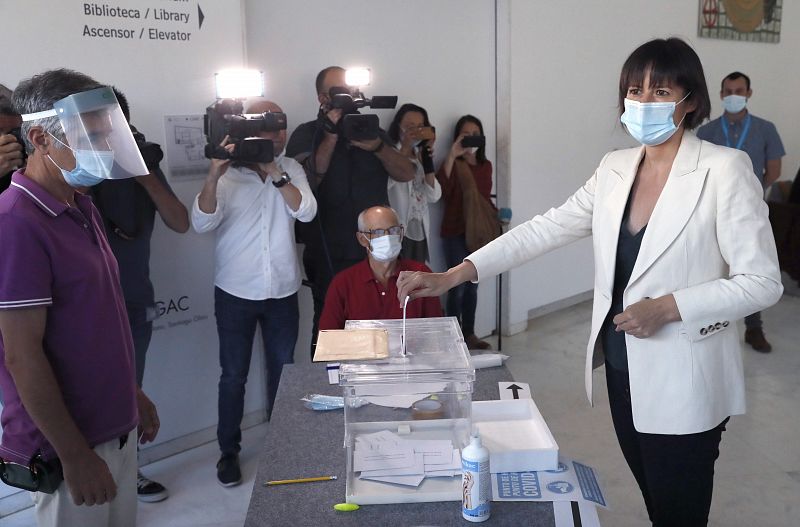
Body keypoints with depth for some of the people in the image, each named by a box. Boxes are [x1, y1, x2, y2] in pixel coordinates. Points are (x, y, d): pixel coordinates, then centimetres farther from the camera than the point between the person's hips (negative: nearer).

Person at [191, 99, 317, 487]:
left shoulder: (291, 170, 2)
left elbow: (306, 211, -13)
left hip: (282, 292, 2)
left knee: (282, 371, 14)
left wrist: (274, 172, -23)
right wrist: (213, 176, -31)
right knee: (233, 376, 8)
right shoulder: (228, 173, -6)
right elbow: (202, 223, -17)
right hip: (235, 293, -2)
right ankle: (229, 451, 24)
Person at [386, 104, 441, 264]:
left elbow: (434, 196, 3)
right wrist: (405, 147, -22)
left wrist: (428, 159, -7)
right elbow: (384, 182, -27)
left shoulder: (421, 155, 14)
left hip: (420, 233, 7)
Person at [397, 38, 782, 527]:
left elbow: (762, 281, -12)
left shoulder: (725, 170, -13)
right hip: (623, 371, 5)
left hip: (684, 387, -5)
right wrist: (451, 276, -6)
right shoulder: (615, 168, 3)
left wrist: (666, 307, -24)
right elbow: (545, 229, 1)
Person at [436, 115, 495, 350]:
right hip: (456, 234, -6)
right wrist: (451, 156, -29)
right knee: (458, 287, -4)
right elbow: (441, 190, -28)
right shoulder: (454, 165, -8)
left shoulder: (486, 165, 10)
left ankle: (469, 334, 21)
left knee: (472, 286, 11)